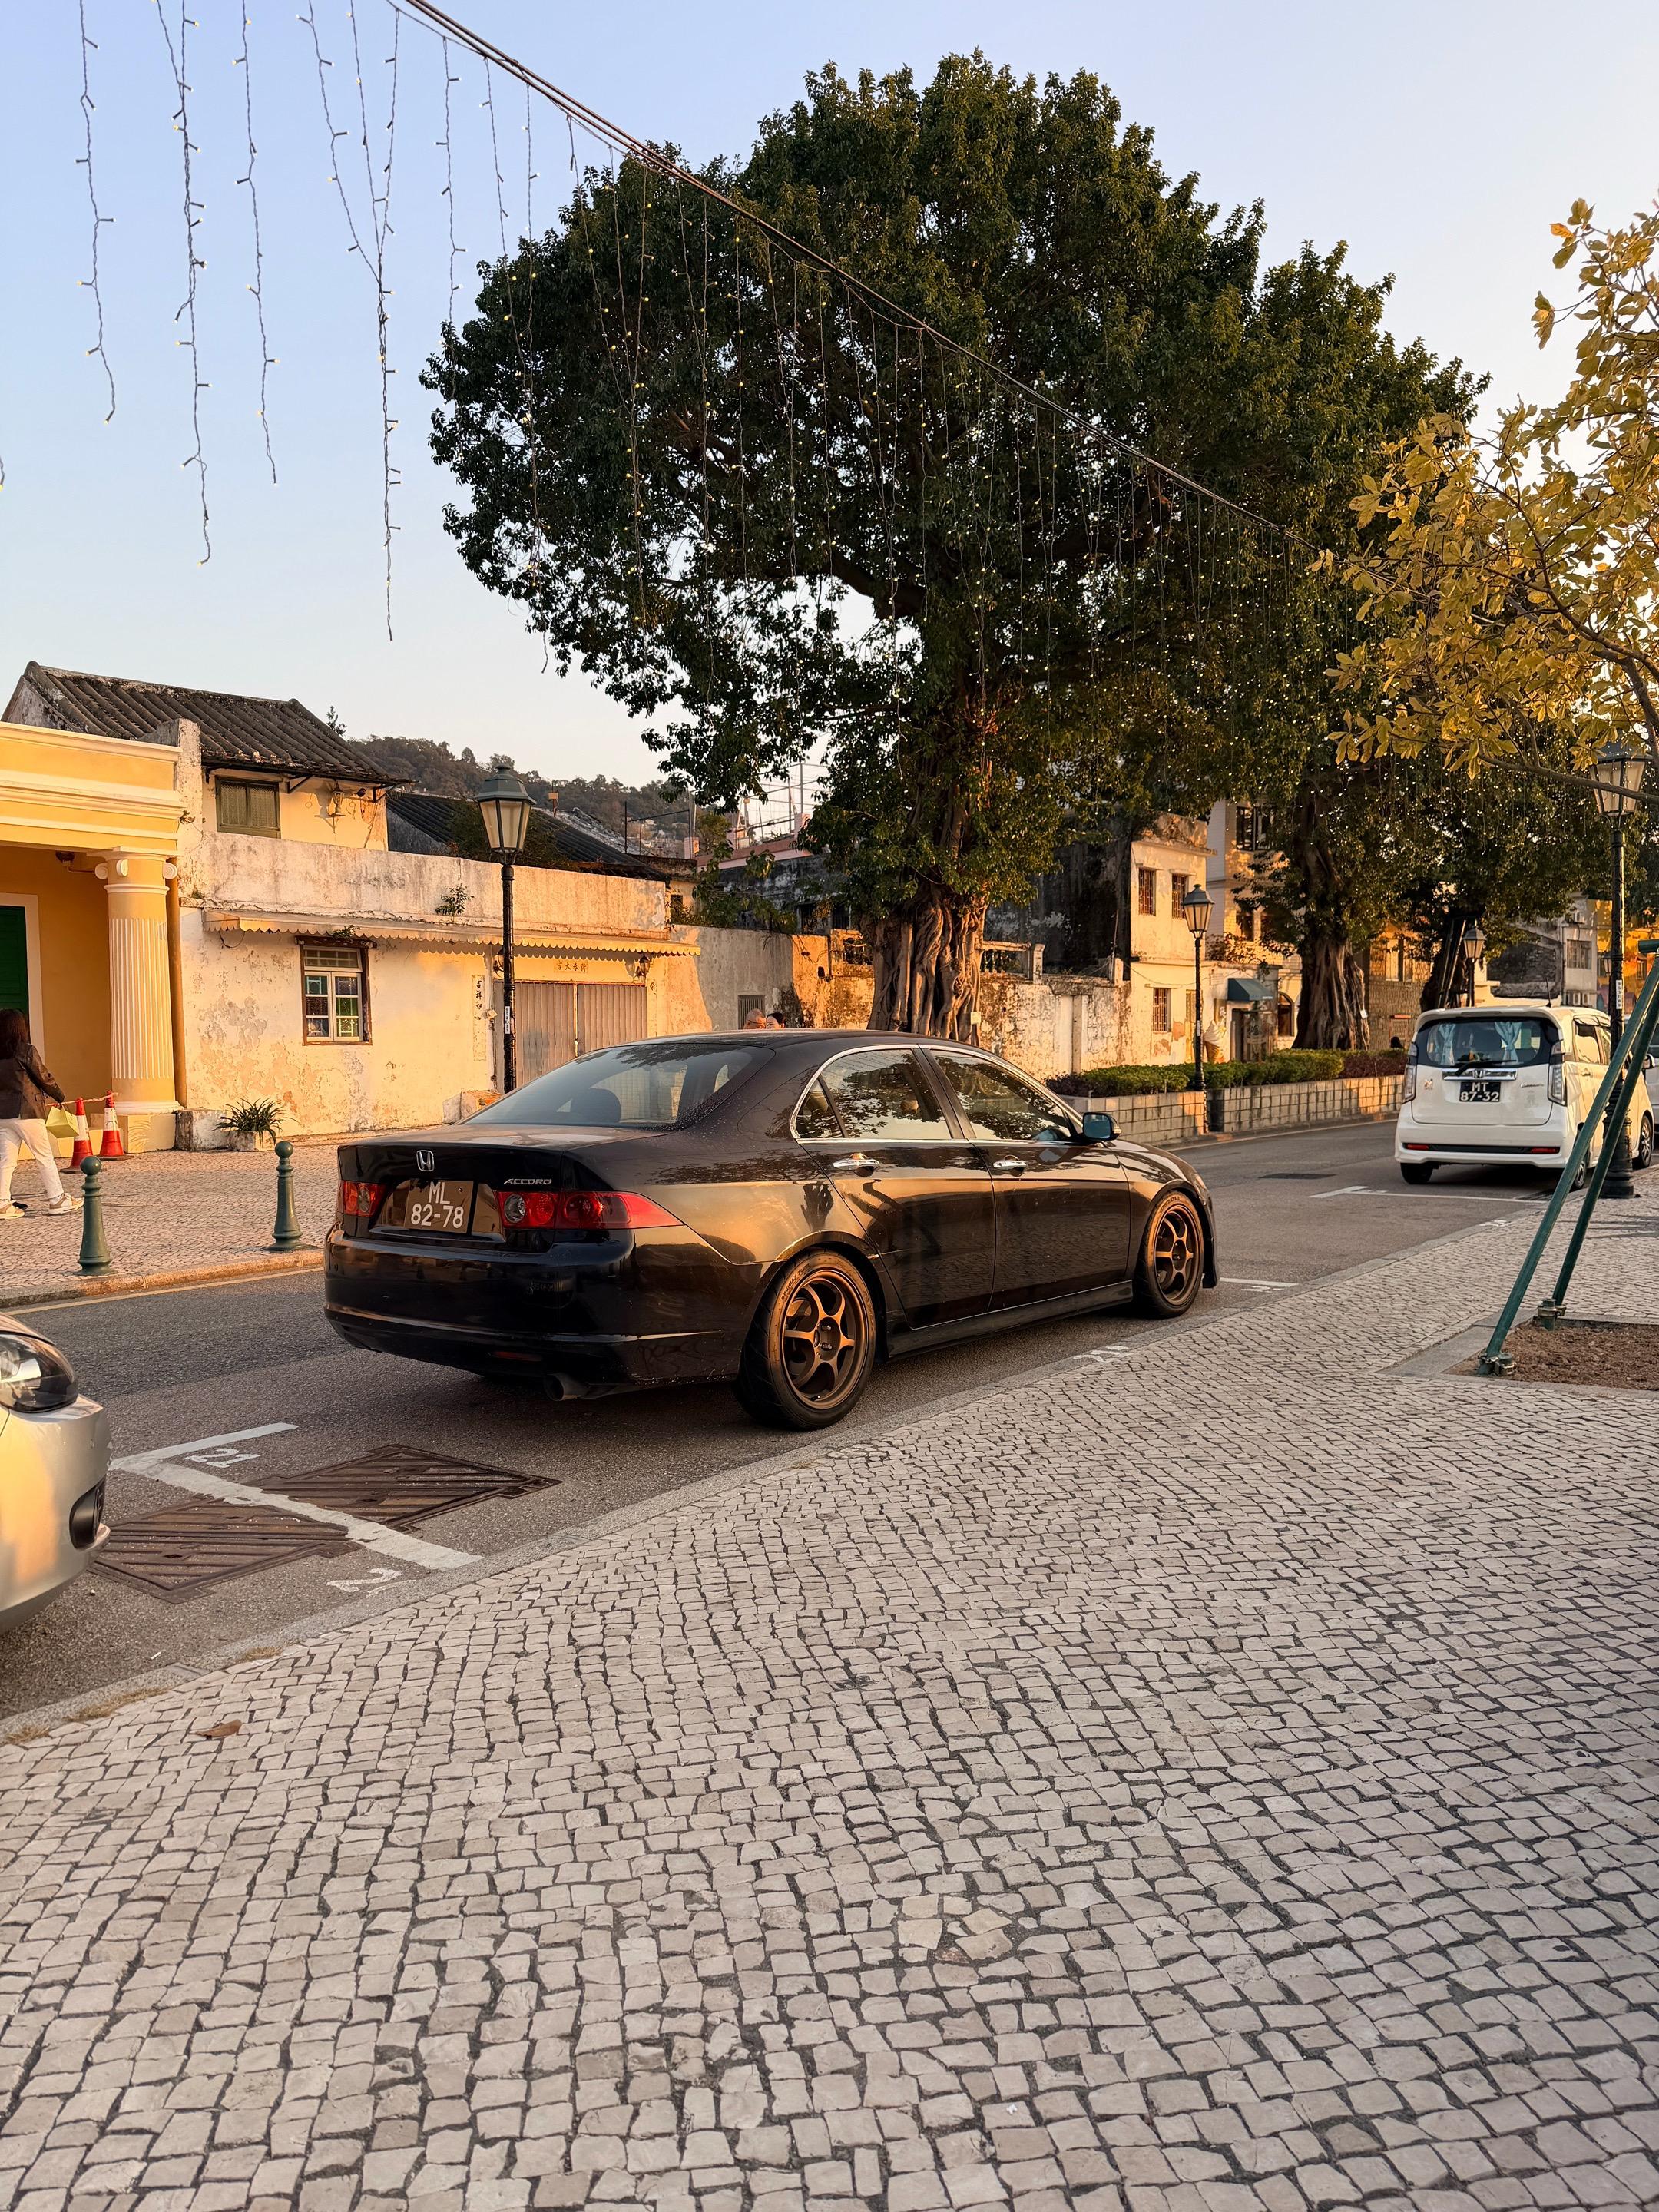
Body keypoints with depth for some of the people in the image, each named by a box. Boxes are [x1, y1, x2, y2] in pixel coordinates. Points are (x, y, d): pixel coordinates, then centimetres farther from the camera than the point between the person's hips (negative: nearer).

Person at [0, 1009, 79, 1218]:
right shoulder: (26, 1051, -11)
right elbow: (44, 1078, -5)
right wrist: (60, 1096, 13)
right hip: (26, 1113, -6)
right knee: (45, 1157, 4)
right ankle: (57, 1200, 8)